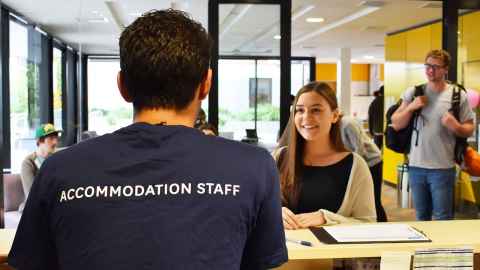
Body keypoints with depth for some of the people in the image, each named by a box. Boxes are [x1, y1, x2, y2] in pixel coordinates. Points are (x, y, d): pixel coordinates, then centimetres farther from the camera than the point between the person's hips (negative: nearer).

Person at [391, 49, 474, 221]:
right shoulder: (413, 92, 5)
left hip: (442, 168, -3)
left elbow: (469, 130, 0)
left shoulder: (458, 95, -2)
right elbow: (396, 125, 5)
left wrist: (455, 126, -21)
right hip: (416, 166, 3)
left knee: (443, 220, 2)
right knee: (421, 218, 16)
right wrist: (410, 108, -10)